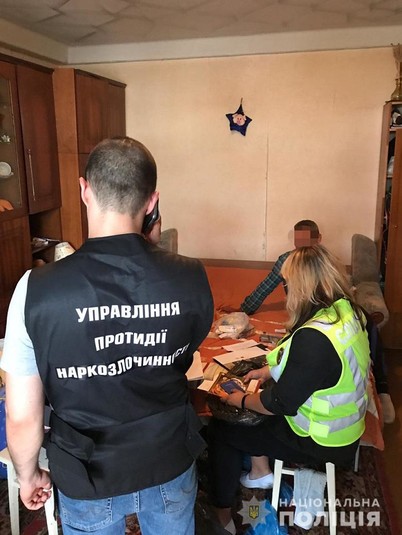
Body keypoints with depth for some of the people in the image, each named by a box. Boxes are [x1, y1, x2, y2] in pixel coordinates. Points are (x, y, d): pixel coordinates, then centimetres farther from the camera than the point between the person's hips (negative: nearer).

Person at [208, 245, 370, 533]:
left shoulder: (314, 338, -34)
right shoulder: (349, 312, -6)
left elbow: (279, 404, -24)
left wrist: (240, 400, -7)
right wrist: (271, 370, 9)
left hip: (322, 442, -9)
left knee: (220, 427, 3)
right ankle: (262, 469, 31)